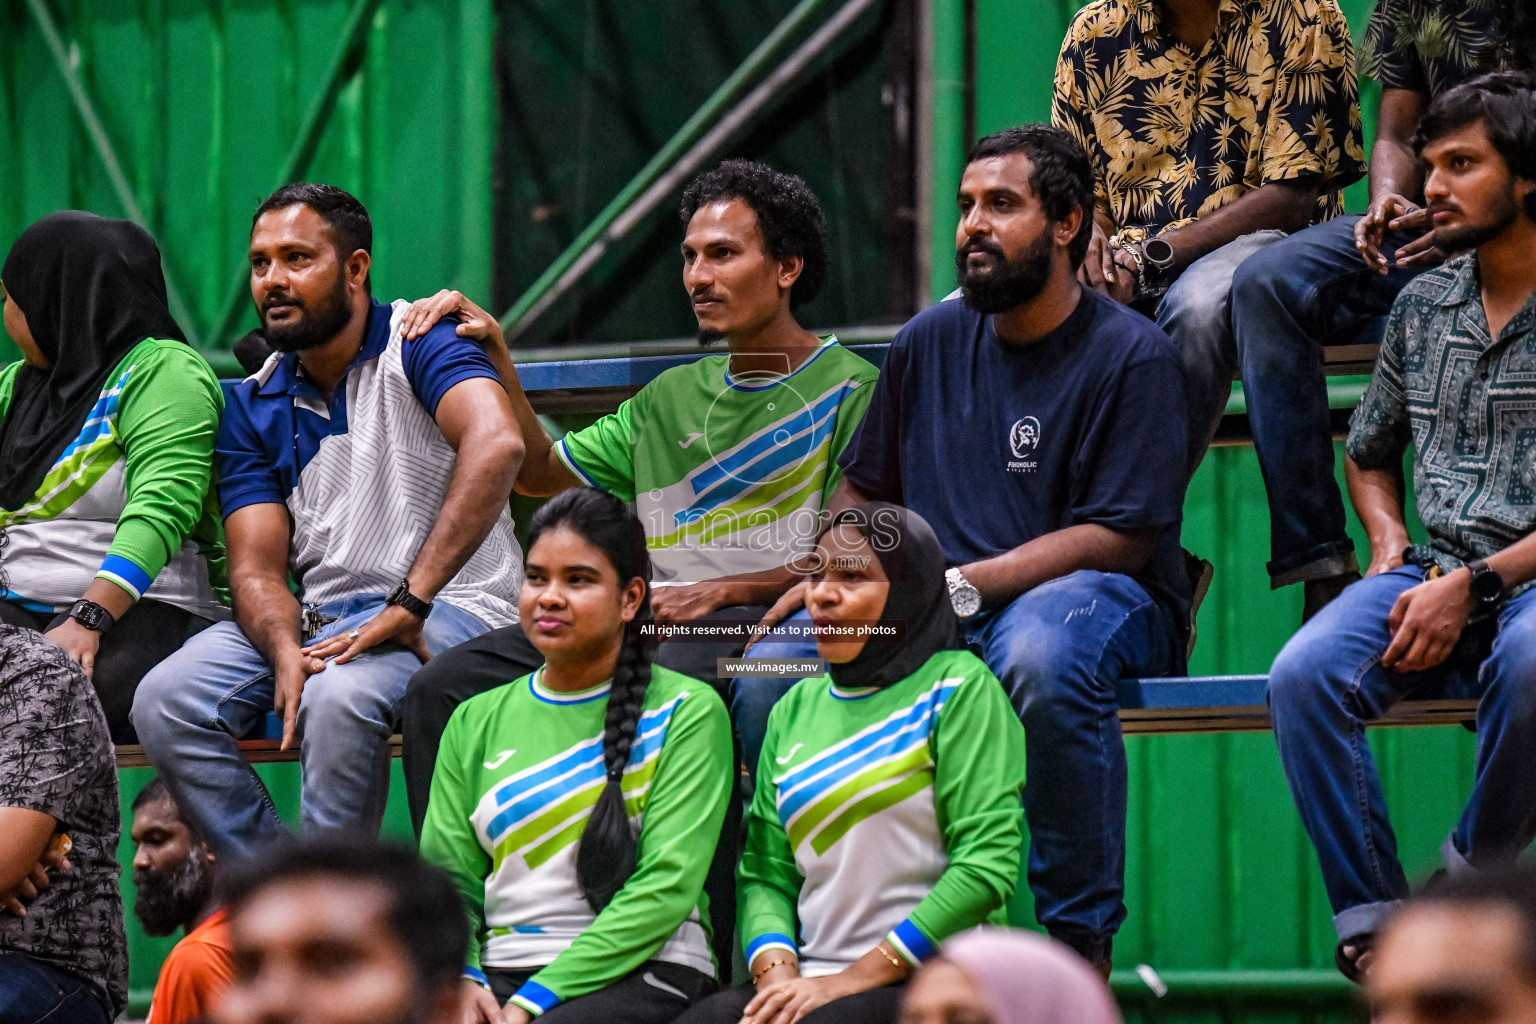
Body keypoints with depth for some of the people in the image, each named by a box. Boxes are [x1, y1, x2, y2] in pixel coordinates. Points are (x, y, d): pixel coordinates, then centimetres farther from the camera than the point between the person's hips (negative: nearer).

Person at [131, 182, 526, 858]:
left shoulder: (420, 342, -7)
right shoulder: (254, 406, 11)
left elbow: (496, 444, -28)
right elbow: (256, 569, 4)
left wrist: (407, 606, -32)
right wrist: (286, 651, -22)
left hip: (447, 608, -6)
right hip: (316, 616, 6)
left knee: (339, 696, -37)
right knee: (164, 701, -18)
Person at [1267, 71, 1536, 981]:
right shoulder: (1423, 306, 17)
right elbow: (1369, 452, 32)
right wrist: (1392, 553, 10)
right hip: (1433, 571, 5)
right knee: (1304, 675, -25)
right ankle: (1373, 920, -21)